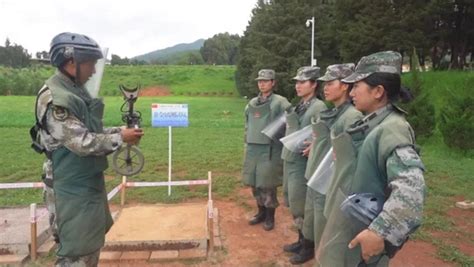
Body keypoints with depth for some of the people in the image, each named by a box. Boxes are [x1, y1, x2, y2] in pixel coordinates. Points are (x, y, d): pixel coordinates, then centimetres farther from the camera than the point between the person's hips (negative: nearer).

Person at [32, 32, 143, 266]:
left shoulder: (76, 90, 9)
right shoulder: (55, 98, -22)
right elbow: (82, 142, -24)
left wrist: (120, 131, 1)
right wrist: (120, 138, -16)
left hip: (90, 180, 10)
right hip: (73, 187, -10)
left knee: (93, 238, 23)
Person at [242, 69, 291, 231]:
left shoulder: (280, 102, -6)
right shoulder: (252, 103, 13)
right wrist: (247, 143, 16)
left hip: (270, 149, -6)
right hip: (253, 149, 6)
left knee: (268, 184, 0)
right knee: (254, 183, 12)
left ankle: (270, 216, 17)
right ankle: (261, 212, 30)